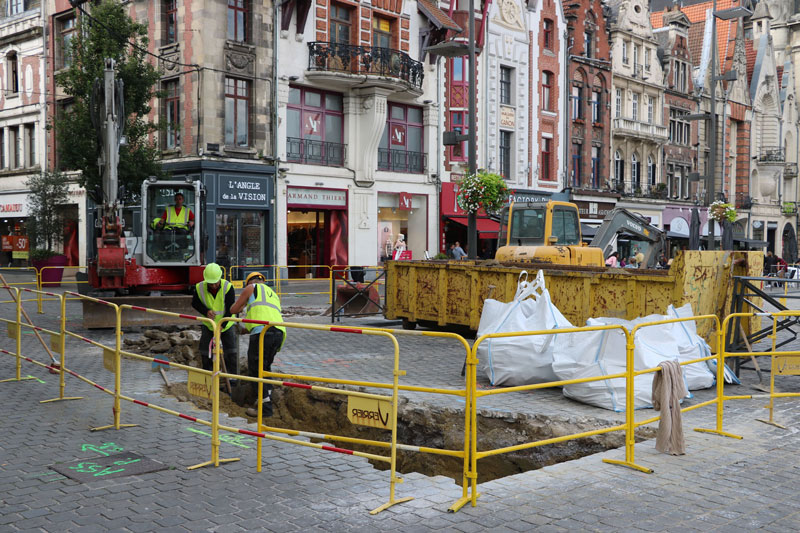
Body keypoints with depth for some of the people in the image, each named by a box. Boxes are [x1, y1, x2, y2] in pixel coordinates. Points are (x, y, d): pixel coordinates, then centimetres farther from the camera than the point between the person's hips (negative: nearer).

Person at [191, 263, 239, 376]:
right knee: (205, 352, 5)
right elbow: (195, 303, -3)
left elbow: (230, 310, -24)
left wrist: (221, 326, -30)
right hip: (209, 325, 2)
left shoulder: (228, 287, -25)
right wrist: (206, 311, -23)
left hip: (226, 325, -2)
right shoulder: (200, 288, -19)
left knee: (231, 352, -5)